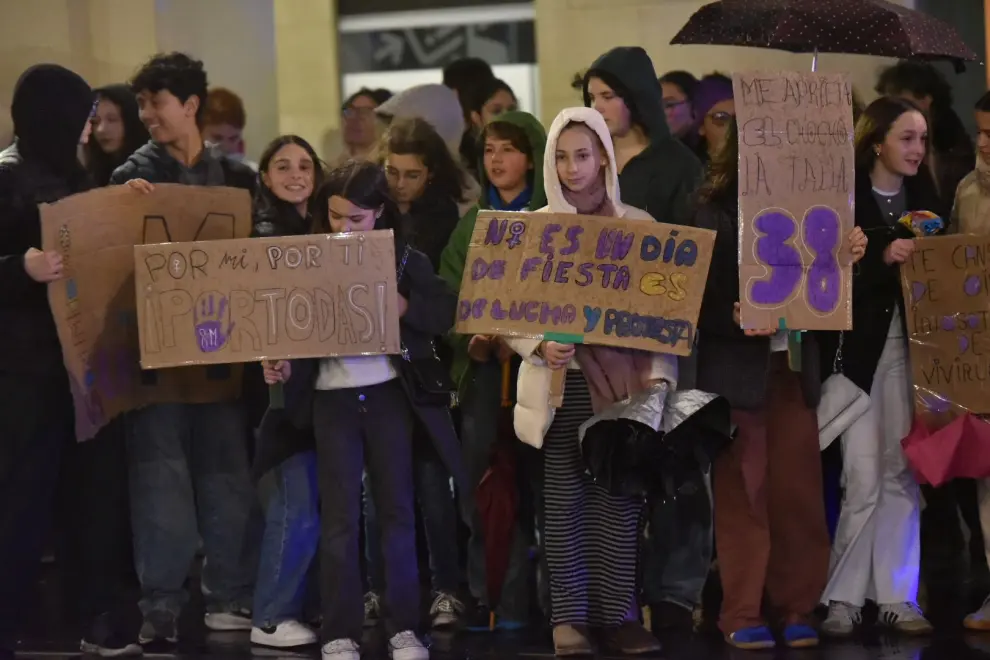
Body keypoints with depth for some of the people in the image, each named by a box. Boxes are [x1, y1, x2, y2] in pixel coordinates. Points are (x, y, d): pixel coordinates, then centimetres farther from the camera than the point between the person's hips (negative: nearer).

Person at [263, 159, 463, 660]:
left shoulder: (404, 259, -1)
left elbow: (445, 314, -6)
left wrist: (400, 304, -20)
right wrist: (281, 365, -12)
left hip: (388, 392, -1)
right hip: (331, 398, 1)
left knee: (397, 509, 5)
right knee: (340, 516, 3)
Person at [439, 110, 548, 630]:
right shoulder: (471, 223, 17)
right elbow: (447, 294, 10)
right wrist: (470, 339, -9)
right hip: (481, 368, 4)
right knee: (481, 487, 1)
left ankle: (517, 603, -1)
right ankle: (489, 599, 7)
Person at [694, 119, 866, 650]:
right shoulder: (716, 213, -5)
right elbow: (699, 299, -8)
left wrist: (844, 262, -9)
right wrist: (737, 318, -25)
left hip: (794, 366, 4)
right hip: (738, 370, -3)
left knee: (798, 492, 5)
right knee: (742, 494, 2)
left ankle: (796, 607, 16)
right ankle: (741, 613, 9)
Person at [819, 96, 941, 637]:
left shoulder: (924, 198, 11)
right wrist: (882, 258, -22)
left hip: (911, 344, 4)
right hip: (860, 344, -4)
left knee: (903, 472, 3)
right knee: (864, 478, -7)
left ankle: (895, 596, 9)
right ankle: (843, 596, 3)